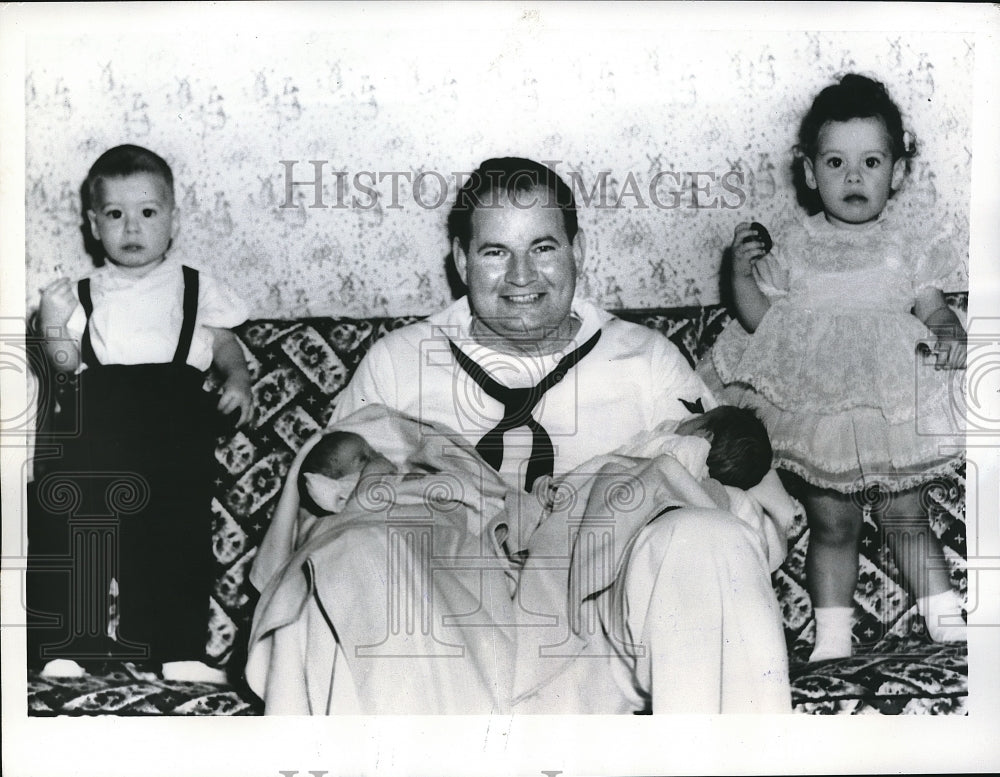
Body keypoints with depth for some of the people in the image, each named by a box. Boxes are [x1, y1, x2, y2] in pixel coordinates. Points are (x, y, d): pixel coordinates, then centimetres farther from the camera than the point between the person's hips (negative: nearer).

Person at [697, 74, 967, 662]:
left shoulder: (906, 248, 1)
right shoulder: (796, 248, 2)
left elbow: (933, 309, 2)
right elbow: (760, 317, 3)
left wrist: (951, 336, -19)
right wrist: (742, 273, -14)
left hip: (894, 408, -1)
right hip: (819, 410, 1)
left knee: (906, 516, 6)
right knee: (832, 526, 8)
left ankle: (945, 620, 21)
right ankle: (831, 640, 17)